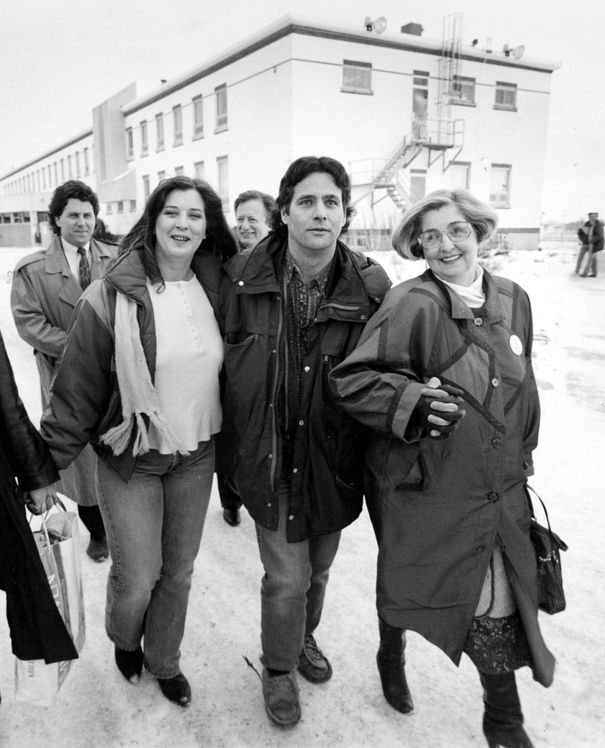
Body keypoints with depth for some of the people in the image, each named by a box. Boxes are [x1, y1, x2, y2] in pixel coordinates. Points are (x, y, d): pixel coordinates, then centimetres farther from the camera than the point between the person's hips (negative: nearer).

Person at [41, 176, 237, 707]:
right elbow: (77, 389, -12)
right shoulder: (113, 295, -16)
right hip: (131, 461, -3)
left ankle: (164, 660, 44)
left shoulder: (215, 290, -3)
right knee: (137, 579, 7)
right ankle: (124, 641, 44)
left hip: (196, 457, 4)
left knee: (179, 571, 17)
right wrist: (49, 464, -10)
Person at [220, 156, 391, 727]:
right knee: (287, 578, 5)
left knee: (318, 568, 22)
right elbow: (223, 360, -1)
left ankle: (303, 637, 54)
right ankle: (278, 669, 36)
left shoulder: (370, 286, -11)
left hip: (335, 458, 2)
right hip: (271, 457, -2)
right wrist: (241, 431, 1)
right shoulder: (243, 277, -11)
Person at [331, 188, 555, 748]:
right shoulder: (412, 306, -17)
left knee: (500, 605, 11)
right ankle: (392, 655, 52)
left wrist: (521, 459, 19)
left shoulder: (513, 300, 4)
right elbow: (351, 379, -18)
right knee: (406, 585, 16)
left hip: (499, 491, 5)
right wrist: (410, 403, -33)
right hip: (423, 488, -4)